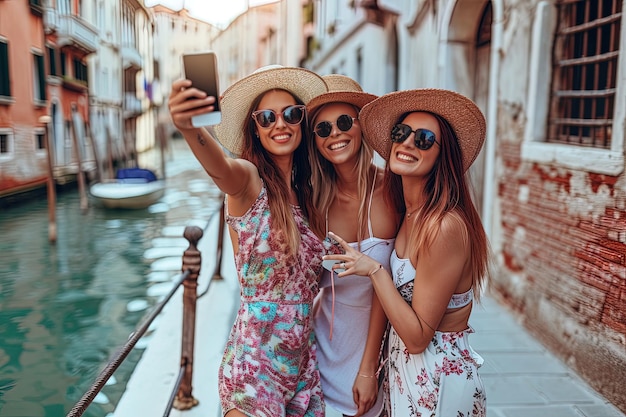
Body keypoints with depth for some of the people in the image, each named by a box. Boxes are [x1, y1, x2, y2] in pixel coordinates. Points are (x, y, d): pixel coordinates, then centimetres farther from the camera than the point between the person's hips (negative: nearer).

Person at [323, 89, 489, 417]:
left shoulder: (445, 226, -27)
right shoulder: (409, 213, -2)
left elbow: (417, 337, -23)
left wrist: (375, 270, -24)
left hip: (438, 380, -7)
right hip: (403, 365, 7)